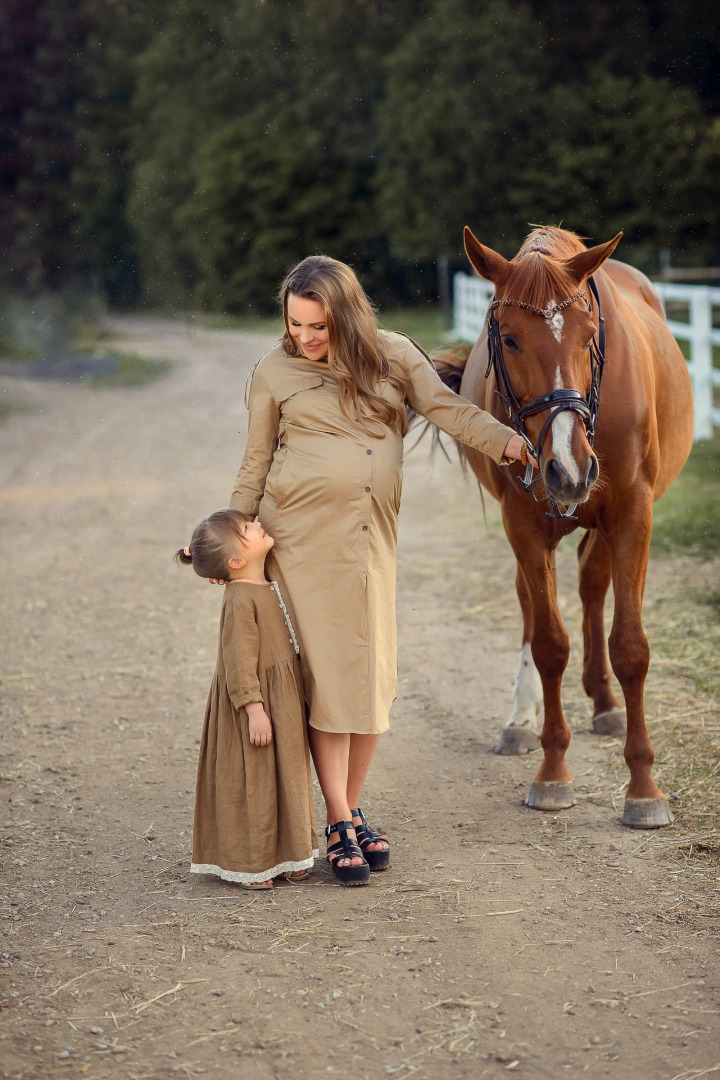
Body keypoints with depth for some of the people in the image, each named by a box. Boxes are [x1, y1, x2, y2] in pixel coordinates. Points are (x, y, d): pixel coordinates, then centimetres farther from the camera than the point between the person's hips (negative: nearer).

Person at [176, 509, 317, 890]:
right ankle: (248, 863, 8)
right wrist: (254, 709, -25)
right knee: (252, 780, -1)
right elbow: (240, 661, -23)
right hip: (256, 705, -10)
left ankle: (284, 856, 26)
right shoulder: (240, 600, -20)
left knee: (285, 776, 15)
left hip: (282, 702, 10)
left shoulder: (268, 588, 10)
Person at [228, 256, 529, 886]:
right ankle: (339, 827, 2)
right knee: (329, 672, -5)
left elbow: (448, 410, 0)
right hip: (304, 532, -2)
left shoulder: (393, 355, 8)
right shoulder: (275, 373, 5)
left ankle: (353, 811, 19)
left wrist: (507, 442, -16)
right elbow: (257, 463, 11)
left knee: (375, 675, 4)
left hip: (373, 534, 3)